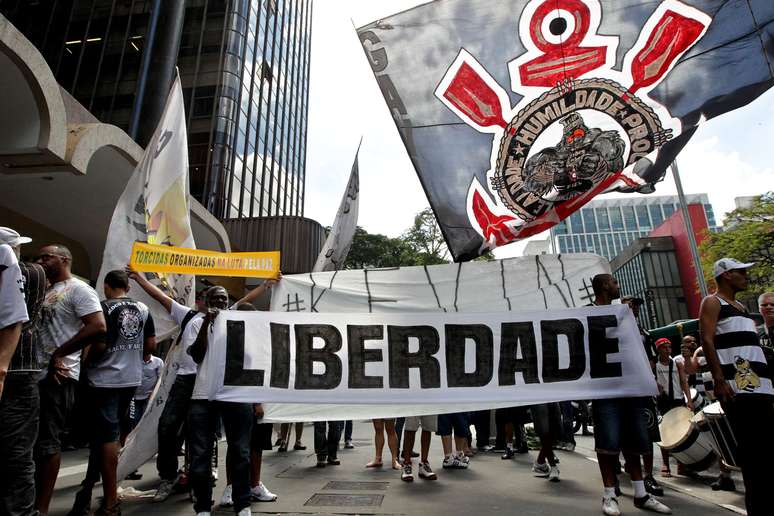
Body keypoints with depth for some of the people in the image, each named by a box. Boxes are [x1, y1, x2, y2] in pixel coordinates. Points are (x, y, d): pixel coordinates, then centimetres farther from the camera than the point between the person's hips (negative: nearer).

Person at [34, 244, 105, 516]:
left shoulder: (78, 289, -7)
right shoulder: (46, 292, 19)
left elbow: (98, 327, -20)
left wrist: (58, 354, -16)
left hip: (56, 374, -8)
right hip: (36, 371, 8)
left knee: (47, 440, -2)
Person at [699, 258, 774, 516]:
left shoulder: (742, 307, 25)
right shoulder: (712, 303, 0)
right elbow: (707, 341, -12)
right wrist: (719, 380, -20)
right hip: (735, 388, -8)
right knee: (752, 451, -7)